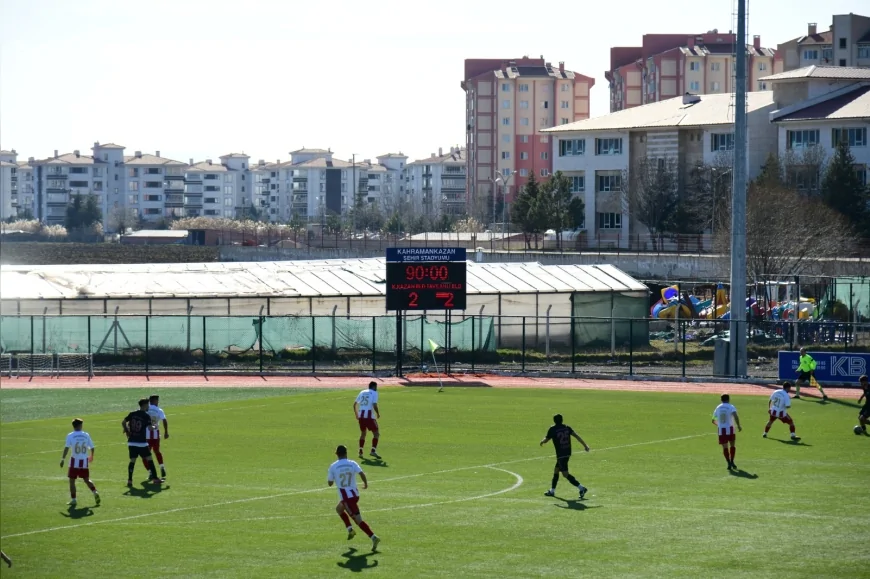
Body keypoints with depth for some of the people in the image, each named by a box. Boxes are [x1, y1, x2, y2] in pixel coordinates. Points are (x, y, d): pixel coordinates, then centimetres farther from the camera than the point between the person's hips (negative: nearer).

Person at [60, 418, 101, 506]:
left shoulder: (70, 436, -5)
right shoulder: (86, 435, 3)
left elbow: (66, 448, -13)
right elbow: (92, 447, 8)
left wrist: (63, 459, -11)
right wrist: (91, 456, 26)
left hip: (75, 461, -3)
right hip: (84, 461, 3)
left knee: (72, 480, 6)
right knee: (86, 480, 17)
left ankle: (73, 499, 4)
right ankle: (95, 492, -2)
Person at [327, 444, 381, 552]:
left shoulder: (333, 467, -3)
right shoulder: (352, 464, 1)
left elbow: (330, 483, 4)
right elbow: (362, 474, -14)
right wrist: (366, 483, 3)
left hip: (346, 497, -5)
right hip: (355, 494, 5)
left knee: (358, 519, -6)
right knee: (339, 508, 29)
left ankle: (373, 537, -19)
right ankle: (350, 529, 20)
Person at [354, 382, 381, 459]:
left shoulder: (362, 392, 17)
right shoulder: (374, 393, 0)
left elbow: (355, 404, 16)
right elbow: (374, 405, -12)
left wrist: (356, 414, 25)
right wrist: (378, 414, 1)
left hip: (361, 416, 6)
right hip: (369, 416, -6)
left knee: (363, 433, 21)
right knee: (376, 433, 2)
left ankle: (360, 451, 16)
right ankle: (373, 451, -11)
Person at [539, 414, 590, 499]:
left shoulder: (553, 429, -10)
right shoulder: (566, 427, 5)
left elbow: (546, 440, -2)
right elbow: (576, 435, -2)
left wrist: (542, 441, 22)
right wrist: (585, 445, -2)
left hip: (561, 455, -8)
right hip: (568, 453, 8)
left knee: (565, 474, -7)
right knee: (556, 470, 21)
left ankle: (581, 488, -16)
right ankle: (552, 491, 30)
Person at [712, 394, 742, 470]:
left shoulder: (718, 408, 11)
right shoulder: (731, 407, -3)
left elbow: (713, 420, 17)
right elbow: (735, 416, -21)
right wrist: (738, 426, -18)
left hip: (721, 430, 3)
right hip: (730, 429, -3)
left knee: (725, 447, 6)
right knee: (732, 445, 13)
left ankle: (729, 463, -2)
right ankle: (732, 461, 5)